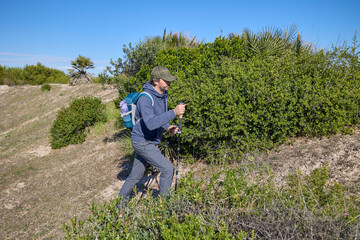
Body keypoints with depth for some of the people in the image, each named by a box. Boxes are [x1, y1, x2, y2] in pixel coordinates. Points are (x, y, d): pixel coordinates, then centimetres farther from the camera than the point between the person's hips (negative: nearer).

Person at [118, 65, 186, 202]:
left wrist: (168, 127, -1)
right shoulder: (145, 98, -25)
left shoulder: (163, 95, 5)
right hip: (142, 142, -9)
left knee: (136, 175, 18)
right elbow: (150, 123, -37)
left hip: (149, 142, 9)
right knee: (167, 169, -7)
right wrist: (174, 113, -41)